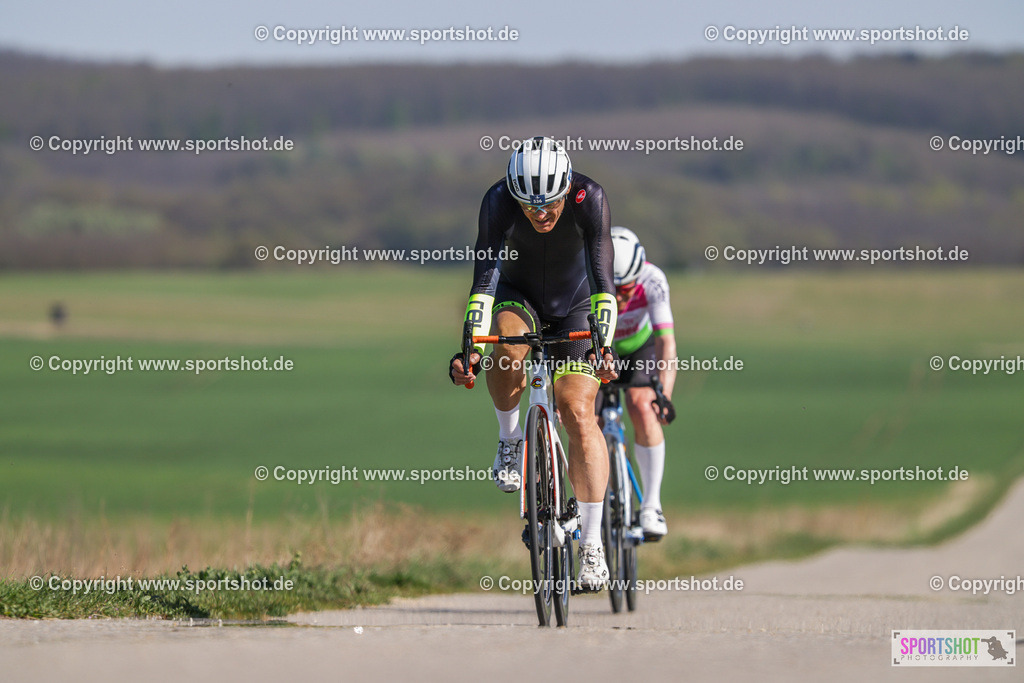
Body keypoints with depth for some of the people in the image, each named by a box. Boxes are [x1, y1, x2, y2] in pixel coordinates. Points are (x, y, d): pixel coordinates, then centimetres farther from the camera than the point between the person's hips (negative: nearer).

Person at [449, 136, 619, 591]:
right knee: (509, 352, -35)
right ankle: (509, 439, -5)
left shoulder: (589, 198, -30)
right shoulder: (498, 201, -29)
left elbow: (602, 279, -34)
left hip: (575, 303, 0)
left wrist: (602, 346, -47)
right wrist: (470, 348, -46)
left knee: (578, 413, -14)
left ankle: (592, 547, -12)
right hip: (518, 296, 1)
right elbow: (484, 276, -35)